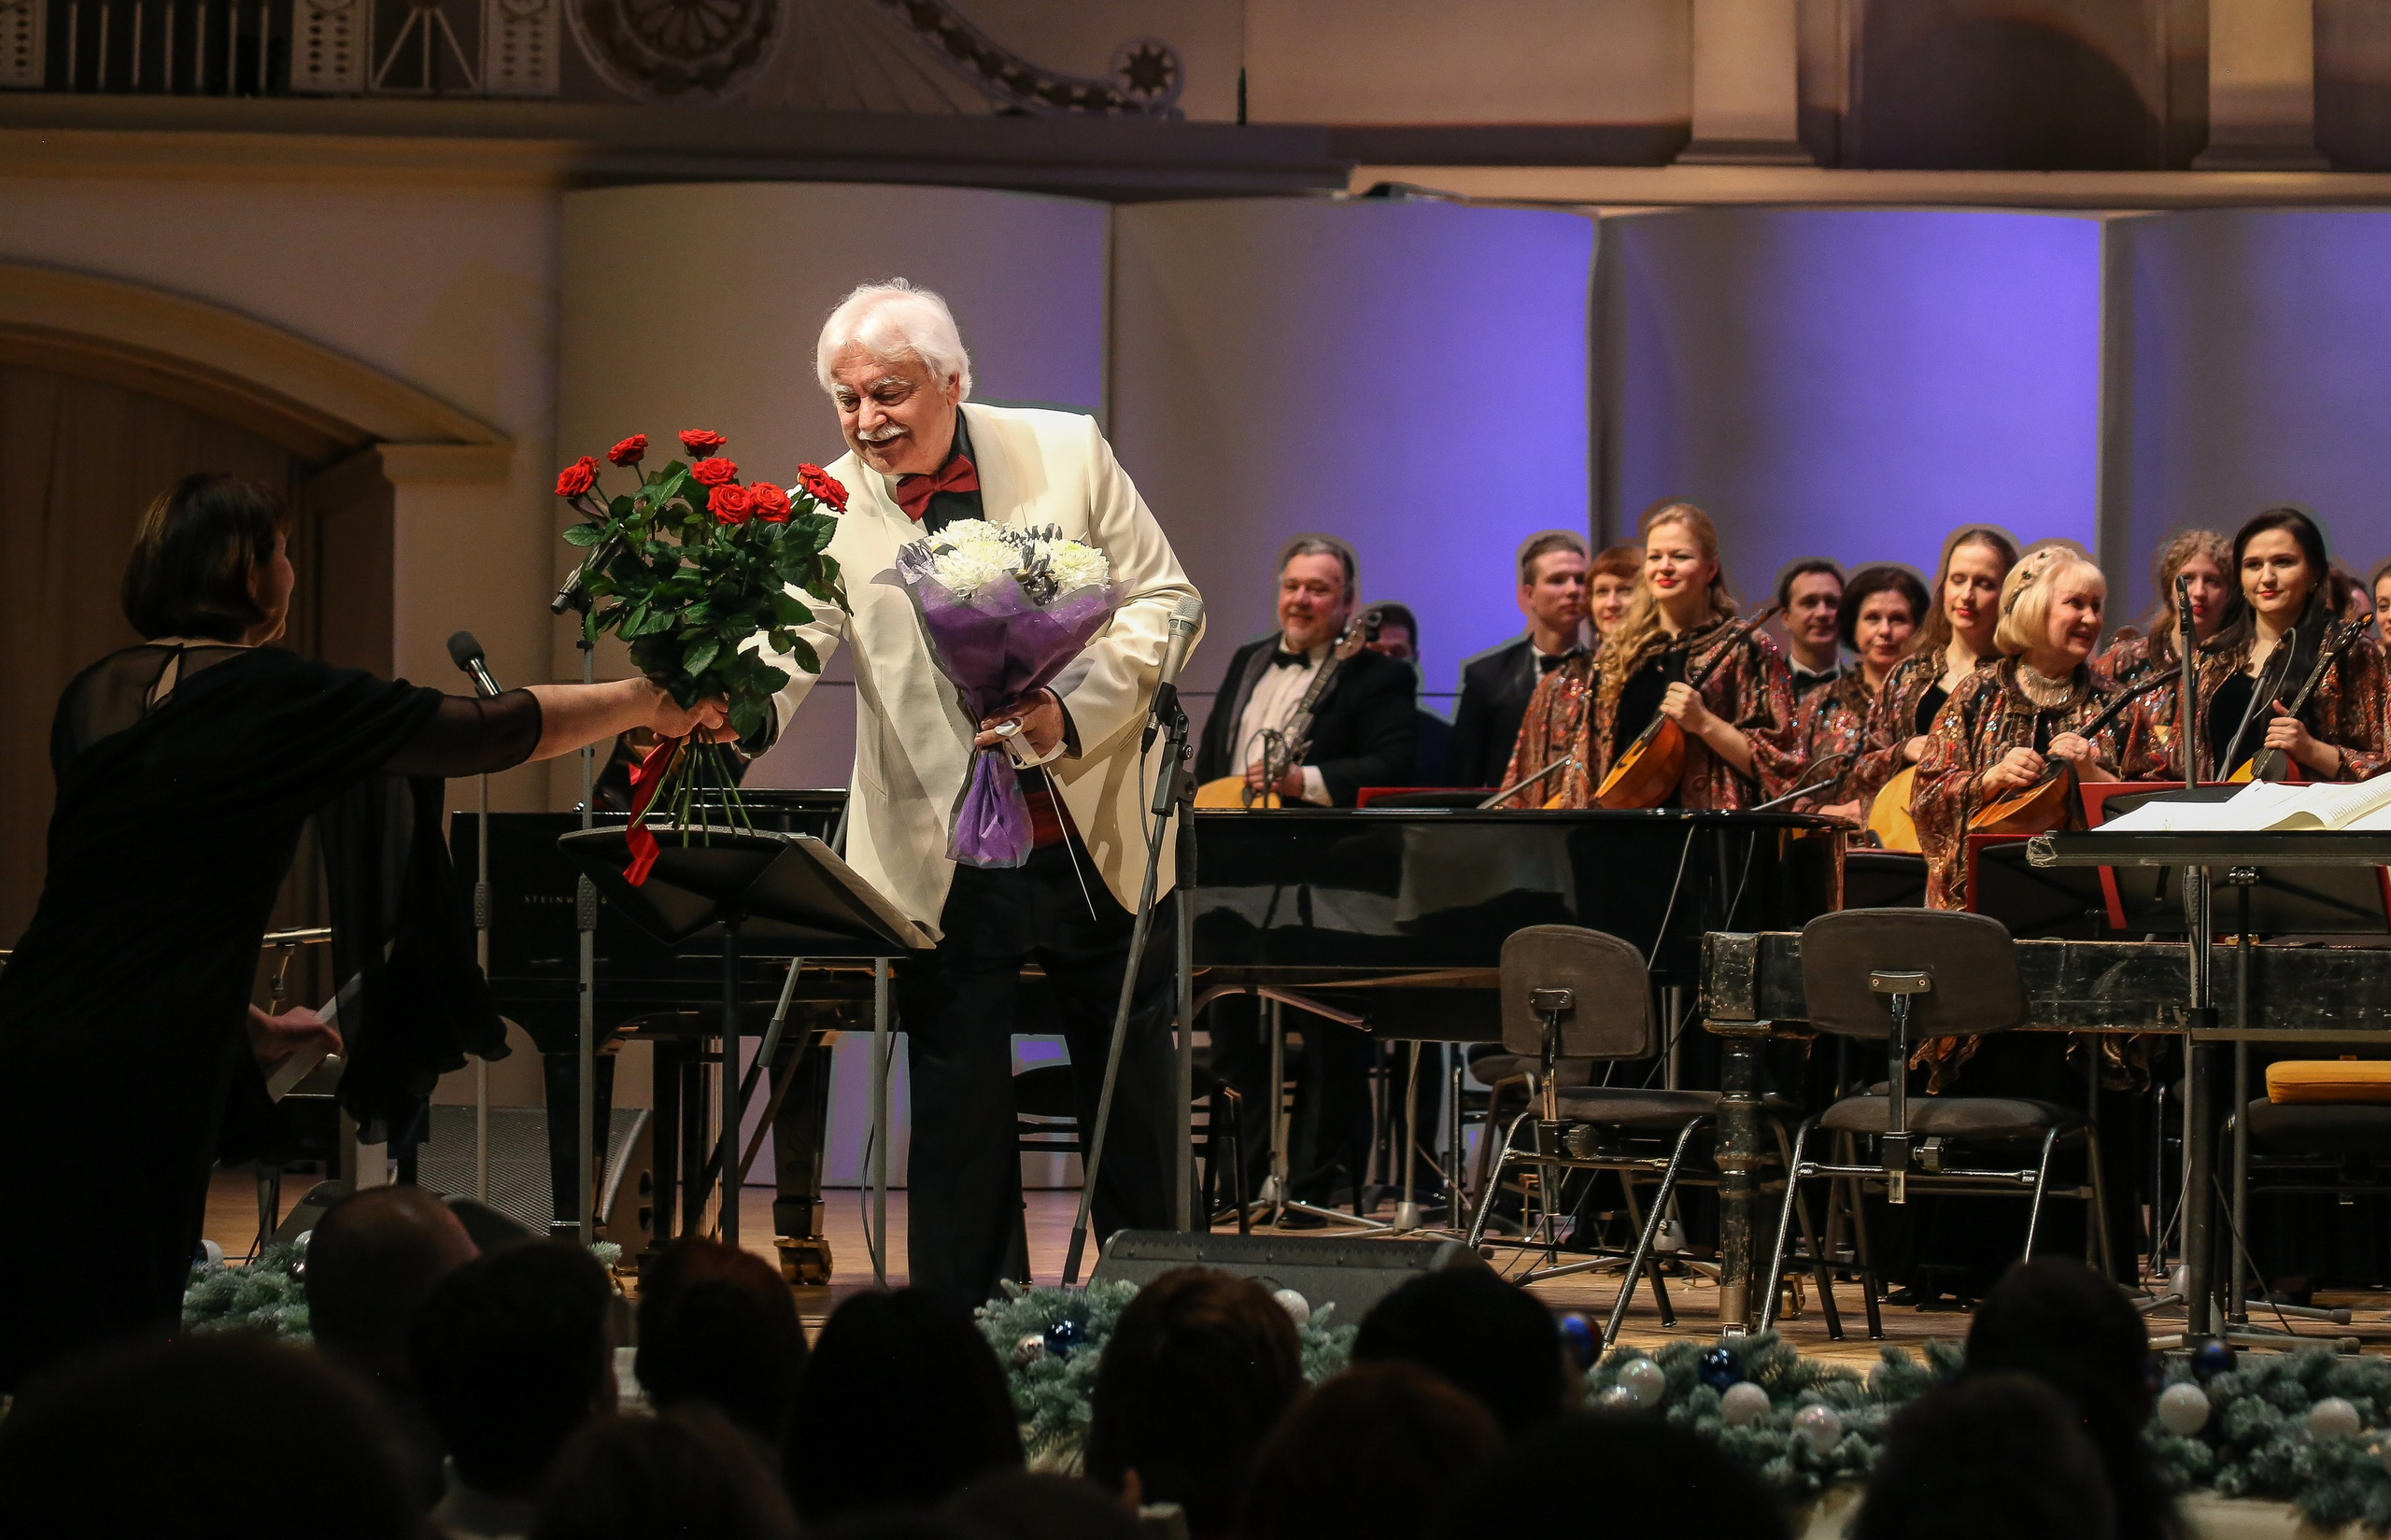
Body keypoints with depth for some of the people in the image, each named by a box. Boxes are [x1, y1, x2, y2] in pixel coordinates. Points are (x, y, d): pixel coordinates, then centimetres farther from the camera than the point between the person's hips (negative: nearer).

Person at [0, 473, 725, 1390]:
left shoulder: (93, 699, 14)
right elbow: (492, 732, 4)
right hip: (135, 1080, -6)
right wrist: (648, 703, 20)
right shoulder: (273, 697, -5)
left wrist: (246, 1026, 34)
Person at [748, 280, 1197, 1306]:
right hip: (947, 866, -1)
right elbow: (786, 644, -16)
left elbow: (1164, 600, -2)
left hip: (1098, 841, 1)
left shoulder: (1066, 452, -2)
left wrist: (1072, 706, -18)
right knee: (959, 1115, 1)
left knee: (1132, 1103, 12)